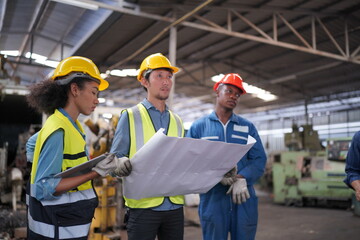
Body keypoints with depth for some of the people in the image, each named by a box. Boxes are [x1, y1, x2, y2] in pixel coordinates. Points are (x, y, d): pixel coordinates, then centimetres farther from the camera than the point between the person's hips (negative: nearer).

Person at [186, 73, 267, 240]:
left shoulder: (248, 127, 12)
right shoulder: (198, 126, 6)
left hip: (244, 199, 2)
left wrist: (242, 178, -15)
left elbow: (259, 159, 4)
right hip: (212, 200, -2)